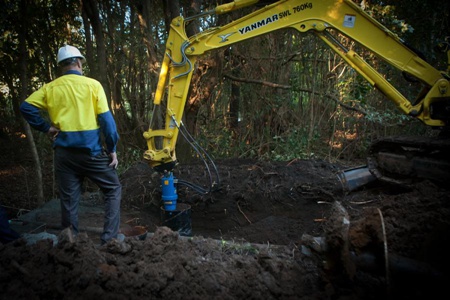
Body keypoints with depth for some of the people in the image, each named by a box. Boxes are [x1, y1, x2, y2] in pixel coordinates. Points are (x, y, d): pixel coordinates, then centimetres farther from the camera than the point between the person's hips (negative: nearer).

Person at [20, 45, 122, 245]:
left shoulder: (50, 88, 5)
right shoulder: (92, 84, -4)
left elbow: (26, 107, -1)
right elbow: (106, 120, -8)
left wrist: (46, 127, 4)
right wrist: (112, 149, -3)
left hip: (64, 152, 4)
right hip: (91, 151, -3)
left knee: (69, 199, 11)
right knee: (113, 190, 11)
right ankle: (110, 237, 7)